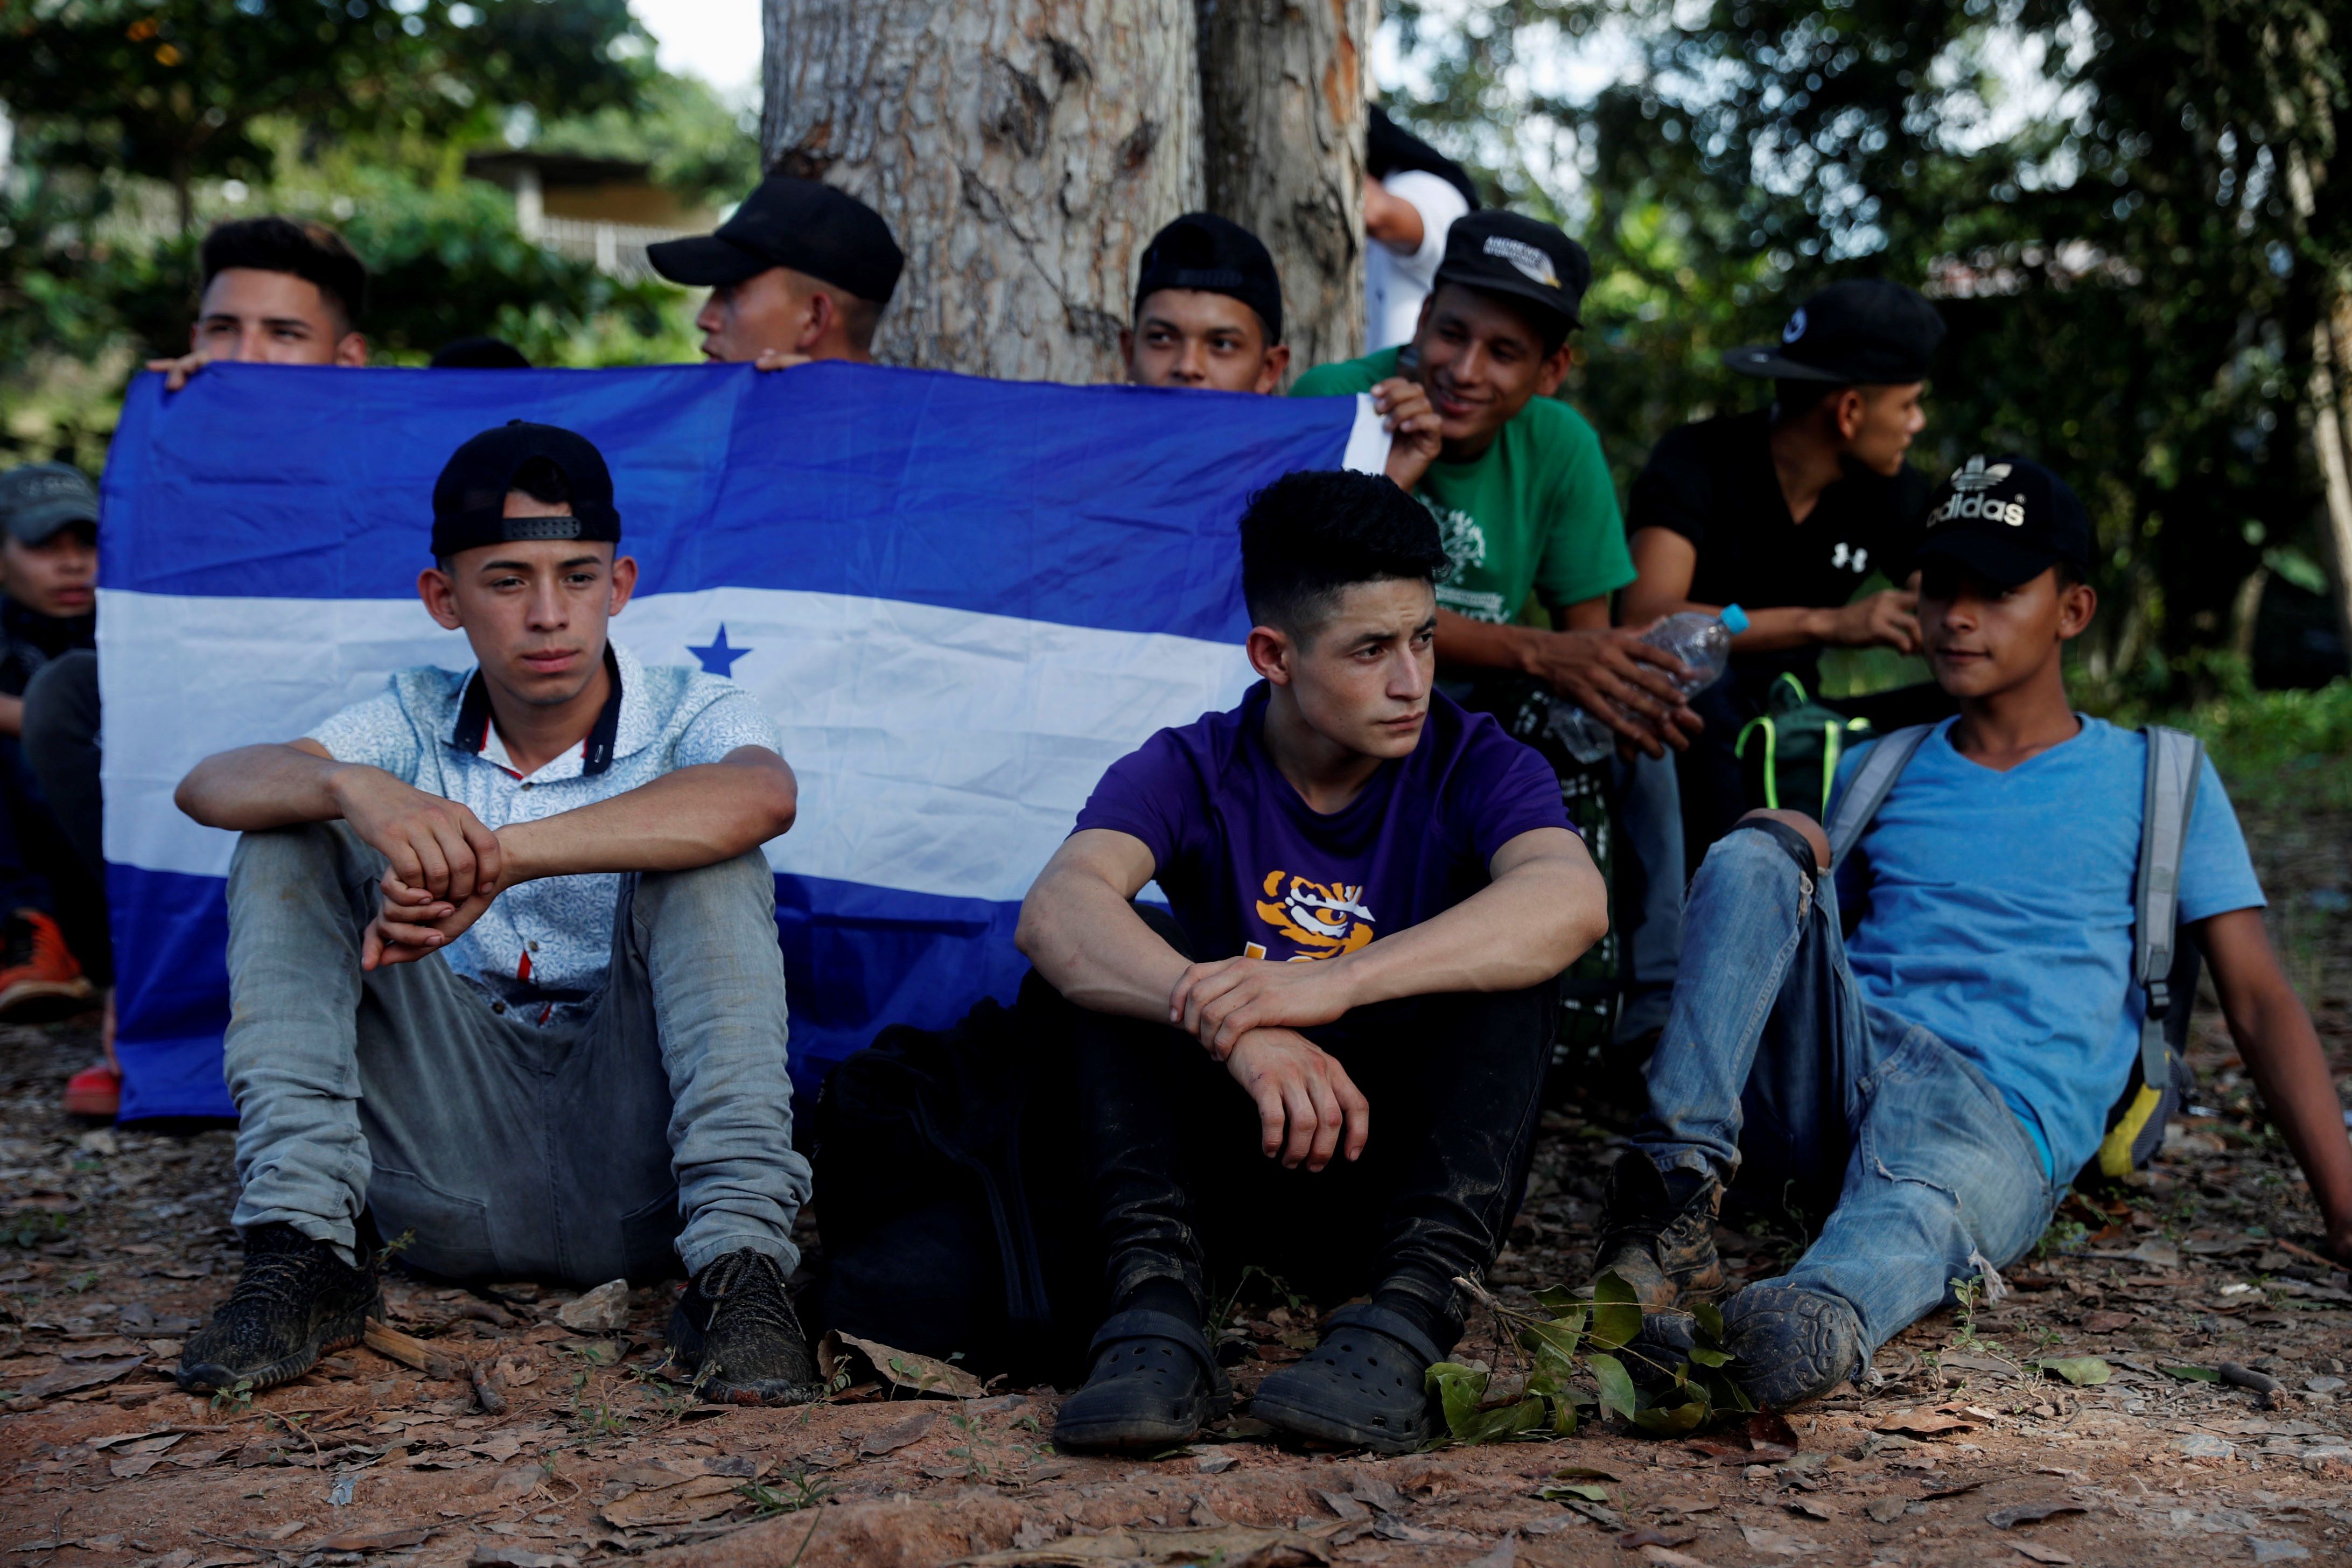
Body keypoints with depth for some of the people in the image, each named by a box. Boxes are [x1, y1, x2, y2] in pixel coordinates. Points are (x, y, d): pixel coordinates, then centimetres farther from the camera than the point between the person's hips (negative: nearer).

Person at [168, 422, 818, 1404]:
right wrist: (351, 787, -34)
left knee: (701, 858, -24)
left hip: (634, 1178, -3)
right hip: (453, 1193, 3)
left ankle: (739, 1264, -30)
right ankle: (303, 1248, -15)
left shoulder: (690, 718, -4)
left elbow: (762, 796, -30)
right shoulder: (416, 724, 6)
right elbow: (208, 786, -10)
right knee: (295, 835, -8)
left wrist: (495, 857, -38)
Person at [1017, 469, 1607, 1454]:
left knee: (1510, 958, -25)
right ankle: (1157, 1309, -34)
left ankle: (1406, 1320, -36)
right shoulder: (1189, 773, -3)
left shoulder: (1473, 767, -5)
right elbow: (1056, 909, -26)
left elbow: (1572, 898, -29)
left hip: (1408, 1169, -1)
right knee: (1115, 955, -20)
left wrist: (1339, 980, -43)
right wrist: (1236, 1028, -45)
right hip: (1228, 1172, 1)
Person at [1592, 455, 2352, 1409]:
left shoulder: (2157, 782, 17)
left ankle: (1821, 1315, -74)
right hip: (1832, 1071, 4)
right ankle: (1676, 1189, -34)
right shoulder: (1874, 775, 26)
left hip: (1998, 1114, -3)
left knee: (1921, 1197, -40)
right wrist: (1785, 864, 1)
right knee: (1757, 851, -22)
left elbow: (2257, 999, 12)